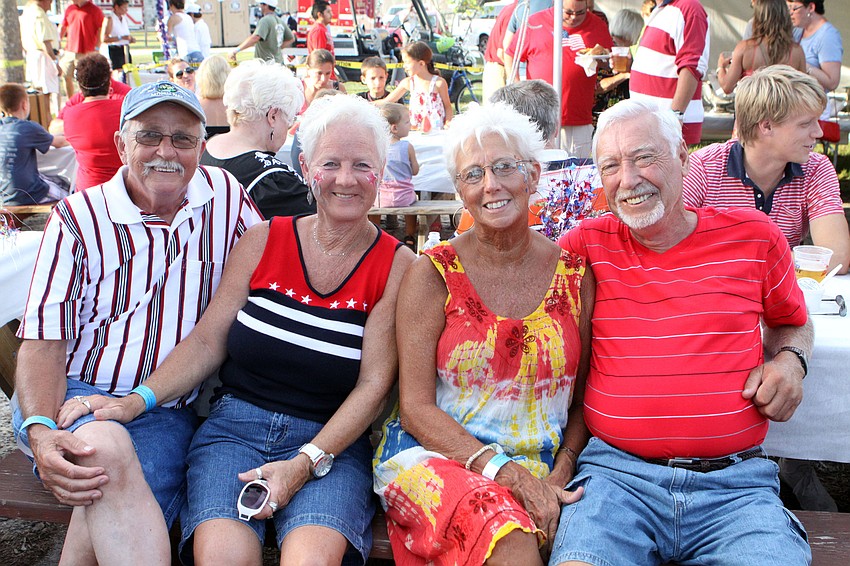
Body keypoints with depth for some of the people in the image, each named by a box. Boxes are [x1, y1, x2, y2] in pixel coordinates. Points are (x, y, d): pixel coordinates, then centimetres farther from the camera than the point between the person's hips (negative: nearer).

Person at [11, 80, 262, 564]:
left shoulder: (225, 194, 6)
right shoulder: (78, 219, 0)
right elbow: (44, 342, -4)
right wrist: (41, 433, -24)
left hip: (165, 413, 1)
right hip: (74, 395, -1)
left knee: (107, 516, -31)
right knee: (107, 450, -37)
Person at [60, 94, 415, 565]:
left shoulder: (396, 265, 0)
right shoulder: (264, 241, 6)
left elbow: (374, 383, -4)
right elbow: (208, 340, 7)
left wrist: (305, 464, -15)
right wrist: (136, 402, -8)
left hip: (332, 439, -1)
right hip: (235, 424, 2)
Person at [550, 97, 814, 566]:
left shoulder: (753, 236, 9)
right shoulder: (587, 244, 7)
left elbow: (791, 321, 25)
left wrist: (789, 359, 5)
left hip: (735, 482, 1)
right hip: (616, 474, -1)